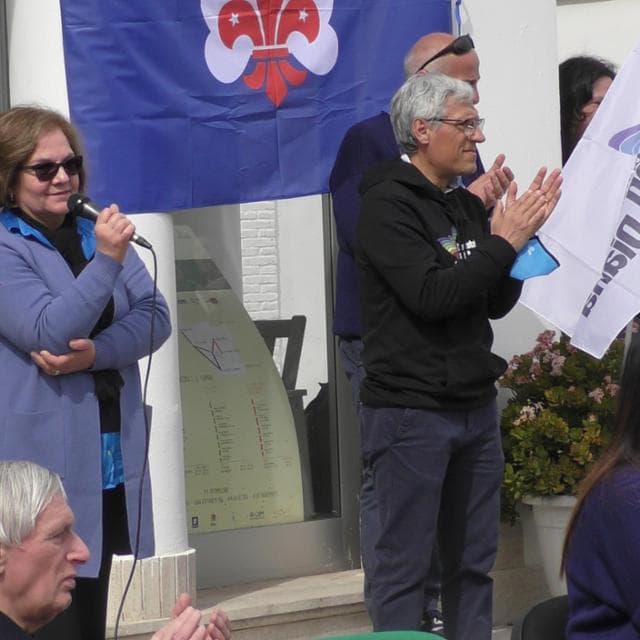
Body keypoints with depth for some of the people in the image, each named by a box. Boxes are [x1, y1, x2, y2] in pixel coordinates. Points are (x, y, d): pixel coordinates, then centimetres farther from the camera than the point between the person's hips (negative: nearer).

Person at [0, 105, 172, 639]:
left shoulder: (97, 234, 13)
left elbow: (155, 316, 3)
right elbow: (48, 333, -20)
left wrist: (96, 353, -15)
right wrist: (105, 262, -28)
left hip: (111, 455, 7)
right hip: (44, 462, -7)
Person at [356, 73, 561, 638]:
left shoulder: (467, 205, 13)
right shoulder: (388, 204, -10)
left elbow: (498, 303, 14)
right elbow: (430, 295, -20)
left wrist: (516, 233, -1)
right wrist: (504, 242, -15)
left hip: (475, 406, 8)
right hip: (411, 413, -7)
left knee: (473, 563, 10)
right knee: (404, 565, -3)